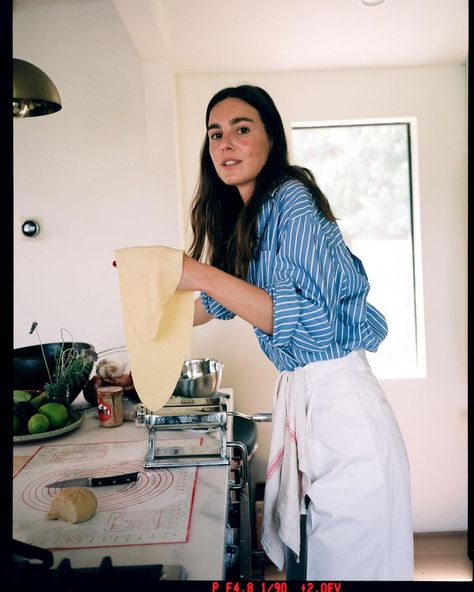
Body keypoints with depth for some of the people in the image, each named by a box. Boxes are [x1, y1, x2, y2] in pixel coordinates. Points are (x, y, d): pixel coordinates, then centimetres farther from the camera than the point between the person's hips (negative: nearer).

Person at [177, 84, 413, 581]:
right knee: (297, 554, 21)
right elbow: (218, 301, 20)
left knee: (343, 563, 8)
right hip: (295, 391, 8)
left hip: (336, 396, -8)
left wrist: (202, 275, -29)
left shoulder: (292, 197, -15)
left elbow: (302, 317, -24)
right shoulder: (240, 214, 10)